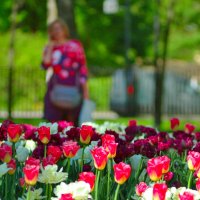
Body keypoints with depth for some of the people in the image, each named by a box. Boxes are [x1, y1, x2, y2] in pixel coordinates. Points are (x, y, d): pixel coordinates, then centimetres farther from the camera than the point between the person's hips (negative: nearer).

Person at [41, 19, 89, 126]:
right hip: (56, 90, 1)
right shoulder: (50, 48, 12)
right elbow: (45, 65, -7)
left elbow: (83, 68, 6)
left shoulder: (76, 45, 7)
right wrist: (50, 48, -1)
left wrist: (85, 90, 0)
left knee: (72, 121, -1)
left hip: (73, 90, -1)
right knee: (54, 122, -5)